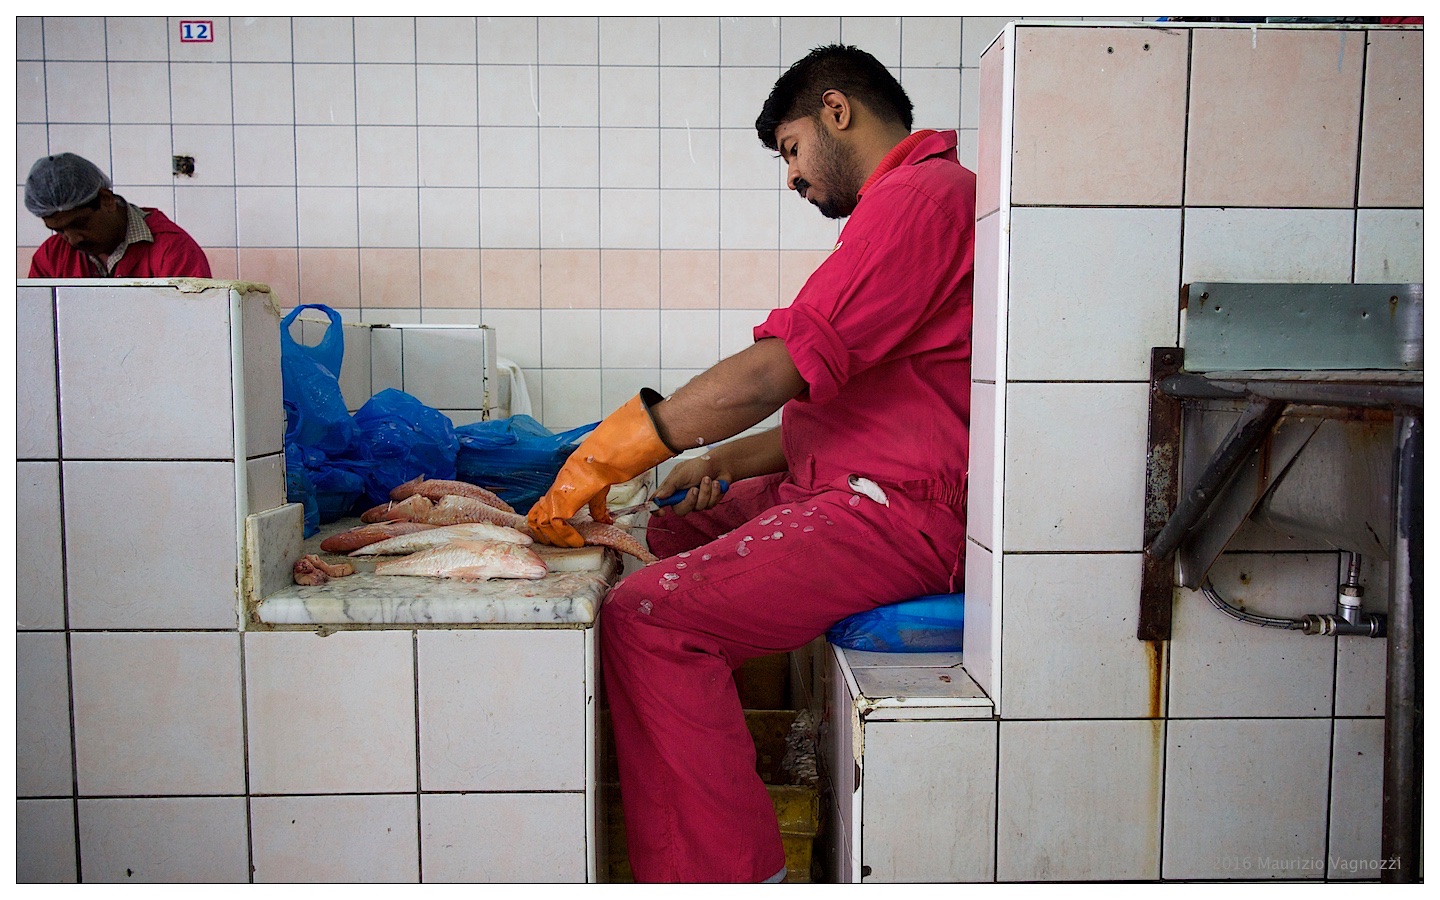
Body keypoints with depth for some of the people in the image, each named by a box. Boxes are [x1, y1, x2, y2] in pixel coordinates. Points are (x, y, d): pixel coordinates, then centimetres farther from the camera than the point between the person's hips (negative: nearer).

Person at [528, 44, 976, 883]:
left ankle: (723, 871, -11)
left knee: (651, 615, -22)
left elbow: (775, 372, -21)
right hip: (844, 487, 11)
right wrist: (730, 459, 12)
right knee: (642, 550, 13)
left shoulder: (924, 194, -12)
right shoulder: (914, 202, 24)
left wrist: (606, 456, -14)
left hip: (900, 510, -11)